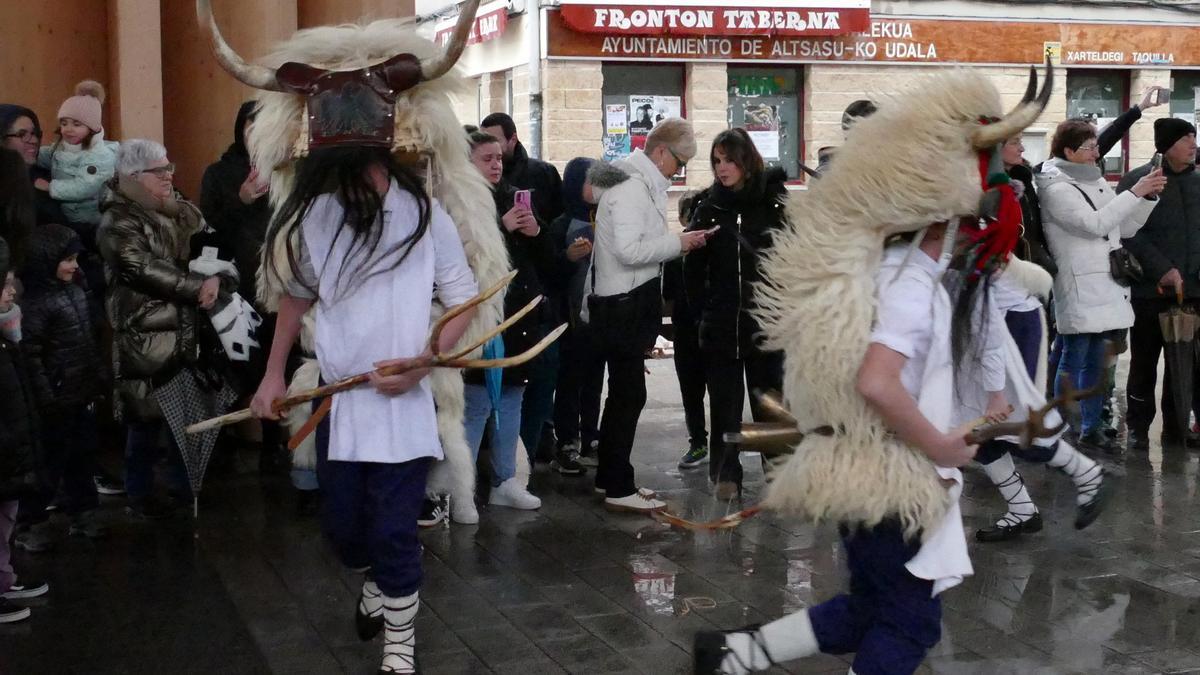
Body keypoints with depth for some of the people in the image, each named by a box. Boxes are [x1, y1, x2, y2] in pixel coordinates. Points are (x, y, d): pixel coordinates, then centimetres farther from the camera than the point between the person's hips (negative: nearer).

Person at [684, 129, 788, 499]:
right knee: (724, 403, 5)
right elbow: (693, 266, 7)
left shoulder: (774, 201, -1)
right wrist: (702, 308, 2)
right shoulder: (708, 206, 4)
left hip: (766, 319, -1)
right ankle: (726, 474, 12)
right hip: (720, 323, 1)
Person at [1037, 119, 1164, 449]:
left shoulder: (1096, 182, 15)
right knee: (1073, 362, -4)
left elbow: (1127, 227, 17)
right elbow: (1094, 223, -21)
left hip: (1107, 289, 8)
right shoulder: (1056, 188, -10)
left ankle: (1091, 427, 21)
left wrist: (1148, 195, 3)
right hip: (1079, 289, -8)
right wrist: (1135, 193, -19)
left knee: (1096, 361, 13)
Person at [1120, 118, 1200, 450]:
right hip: (1150, 289, -4)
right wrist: (1162, 270, -16)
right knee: (1144, 363, 4)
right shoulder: (1136, 181, -3)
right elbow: (1130, 234, -10)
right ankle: (1138, 427, 14)